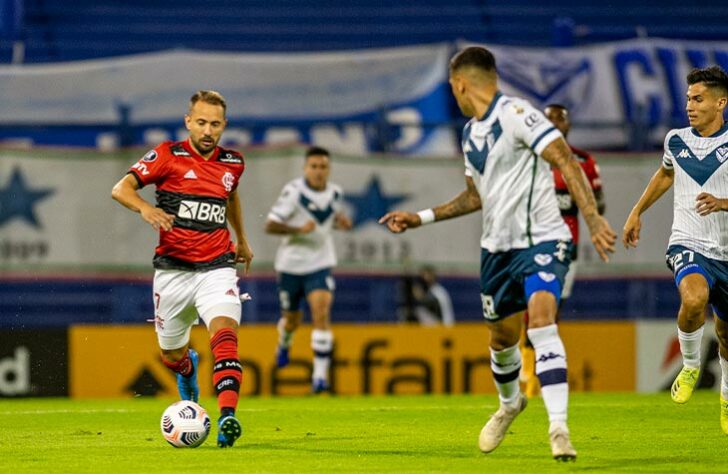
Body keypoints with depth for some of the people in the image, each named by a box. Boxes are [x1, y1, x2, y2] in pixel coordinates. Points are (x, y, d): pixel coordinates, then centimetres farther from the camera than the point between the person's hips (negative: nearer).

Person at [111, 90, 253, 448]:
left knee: (225, 333, -26)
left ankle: (227, 418, -38)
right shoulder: (168, 156, -4)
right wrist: (145, 208, -31)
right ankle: (189, 368, 51)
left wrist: (242, 241, 41)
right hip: (173, 269, -1)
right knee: (171, 356, 12)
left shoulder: (232, 163, 8)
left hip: (217, 268, 1)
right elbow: (120, 189, -10)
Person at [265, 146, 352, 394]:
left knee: (321, 312, -19)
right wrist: (299, 229, -31)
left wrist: (341, 222, -2)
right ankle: (284, 345, 53)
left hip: (320, 264, 2)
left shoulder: (336, 193, 0)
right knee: (292, 319, 15)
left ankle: (320, 375, -19)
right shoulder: (294, 192, -15)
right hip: (291, 264, -2)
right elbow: (270, 225, -18)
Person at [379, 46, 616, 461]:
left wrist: (593, 218, -31)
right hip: (497, 247, 8)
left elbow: (567, 161, -22)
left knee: (541, 322, -26)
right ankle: (509, 404, 46)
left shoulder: (515, 114, -14)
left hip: (542, 240, -8)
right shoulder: (471, 134, 12)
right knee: (502, 337, 17)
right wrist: (421, 218, 23)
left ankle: (559, 428, -28)